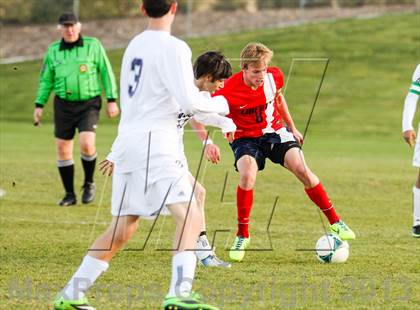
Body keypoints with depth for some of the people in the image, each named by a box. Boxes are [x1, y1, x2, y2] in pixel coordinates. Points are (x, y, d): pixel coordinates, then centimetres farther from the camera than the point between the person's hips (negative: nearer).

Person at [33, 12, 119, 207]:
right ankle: (69, 194, 14)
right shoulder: (53, 51, 6)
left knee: (86, 144, -20)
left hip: (88, 104, -3)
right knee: (62, 149, 2)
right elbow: (46, 80, 14)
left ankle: (89, 183, 5)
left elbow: (106, 73, 1)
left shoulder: (93, 45, -2)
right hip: (63, 105, 3)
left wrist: (112, 100, -3)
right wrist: (39, 105, 8)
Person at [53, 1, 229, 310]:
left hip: (127, 144, 8)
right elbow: (189, 101, -16)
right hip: (156, 145, -8)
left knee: (122, 229, 14)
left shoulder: (134, 46, 17)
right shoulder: (173, 48, -9)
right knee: (190, 216, -11)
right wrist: (220, 105, 3)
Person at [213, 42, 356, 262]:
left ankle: (335, 222, -2)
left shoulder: (274, 77, -12)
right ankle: (242, 236, -12)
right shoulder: (228, 91, -26)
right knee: (247, 176, -30)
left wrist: (292, 127, 19)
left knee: (301, 169, -16)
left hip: (275, 132, 3)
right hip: (245, 138, -3)